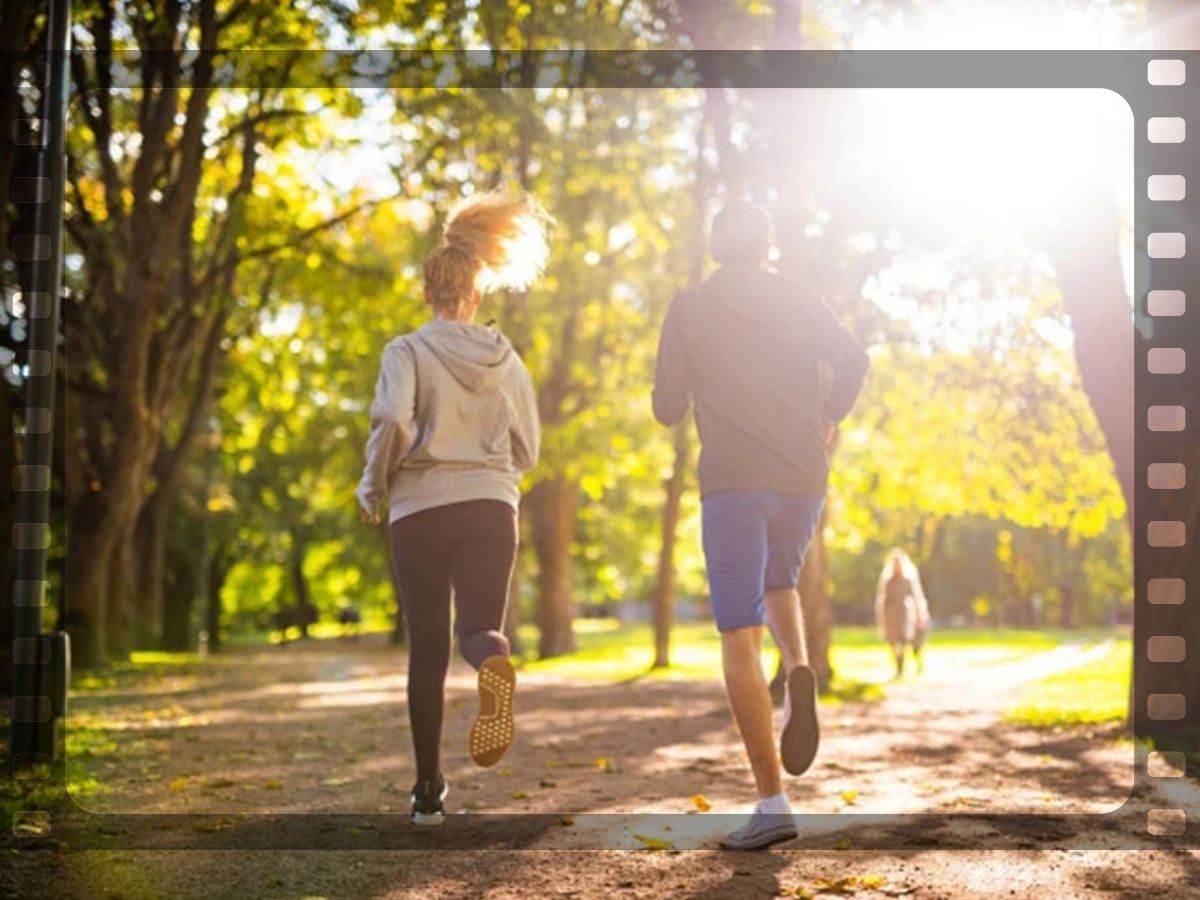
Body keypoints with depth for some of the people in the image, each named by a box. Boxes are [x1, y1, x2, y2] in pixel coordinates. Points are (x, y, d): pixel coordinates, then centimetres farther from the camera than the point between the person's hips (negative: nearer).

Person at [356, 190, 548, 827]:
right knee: (479, 626, -4)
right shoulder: (503, 356, 10)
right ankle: (492, 659, -44)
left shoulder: (408, 351, -1)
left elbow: (392, 420, -17)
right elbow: (526, 449, 11)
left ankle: (429, 791, 9)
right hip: (490, 507, 1)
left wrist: (372, 488, -1)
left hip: (420, 511, -1)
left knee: (426, 651, 7)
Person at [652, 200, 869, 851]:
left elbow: (668, 409, 2)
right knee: (778, 584, 30)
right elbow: (851, 361, -6)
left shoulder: (689, 309, 6)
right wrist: (828, 416, 11)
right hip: (801, 480, 3)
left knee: (739, 639, -3)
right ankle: (799, 672, -3)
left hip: (731, 483, -3)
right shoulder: (798, 302, 11)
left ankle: (771, 804, -11)